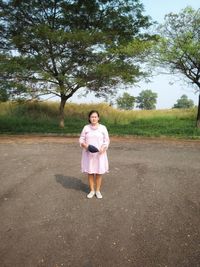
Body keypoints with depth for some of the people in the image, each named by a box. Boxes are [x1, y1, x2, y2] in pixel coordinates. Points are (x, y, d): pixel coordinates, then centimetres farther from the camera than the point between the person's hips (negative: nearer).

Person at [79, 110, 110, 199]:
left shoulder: (103, 128, -1)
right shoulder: (86, 127, 1)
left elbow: (106, 140, 0)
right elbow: (81, 139, 4)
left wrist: (103, 148, -18)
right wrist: (85, 145, -17)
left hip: (99, 154, -1)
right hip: (88, 154, 1)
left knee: (99, 172, 5)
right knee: (90, 172, 7)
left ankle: (98, 191, 22)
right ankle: (92, 190, 23)